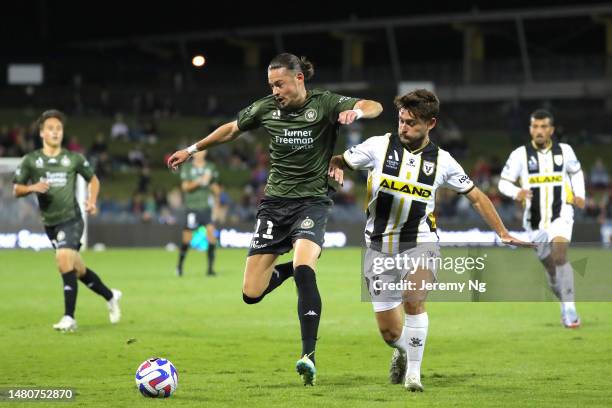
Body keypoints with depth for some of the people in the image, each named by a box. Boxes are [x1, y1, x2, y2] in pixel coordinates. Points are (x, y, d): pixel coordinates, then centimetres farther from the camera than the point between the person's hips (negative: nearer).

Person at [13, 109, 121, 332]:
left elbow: (93, 180, 17)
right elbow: (16, 190, 5)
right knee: (78, 269, 11)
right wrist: (33, 187, -16)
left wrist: (92, 201, 0)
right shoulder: (30, 161, 2)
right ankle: (110, 296, 36)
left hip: (71, 219, -3)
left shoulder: (74, 159, 2)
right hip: (50, 223, 3)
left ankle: (69, 318, -25)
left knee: (64, 259, -25)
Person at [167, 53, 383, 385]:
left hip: (311, 200, -4)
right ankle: (291, 269, 30)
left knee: (304, 270, -31)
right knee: (251, 294, -3)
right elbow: (231, 129, 21)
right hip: (274, 202, 4)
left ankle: (309, 355, -27)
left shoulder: (325, 104, -7)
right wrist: (192, 150, 27)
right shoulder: (267, 108, 4)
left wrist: (355, 111, -40)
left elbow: (374, 107, -18)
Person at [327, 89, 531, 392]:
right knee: (389, 331, 1)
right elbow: (339, 162, 3)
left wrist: (503, 233, 8)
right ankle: (403, 352, 38)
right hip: (380, 246, 1)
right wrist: (336, 166, -23)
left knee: (413, 298, -31)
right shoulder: (379, 146, -4)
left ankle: (413, 371, -15)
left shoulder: (441, 161, -1)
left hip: (419, 244, -1)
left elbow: (476, 196, 11)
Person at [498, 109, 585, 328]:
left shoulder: (564, 151, 1)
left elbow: (576, 172, 20)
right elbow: (504, 182, -3)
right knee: (550, 267, 11)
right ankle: (565, 302, 34)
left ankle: (569, 310, -24)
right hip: (535, 220, 2)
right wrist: (516, 192, -23)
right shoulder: (520, 154, -4)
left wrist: (579, 195, 5)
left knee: (559, 257, -24)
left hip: (560, 215, -2)